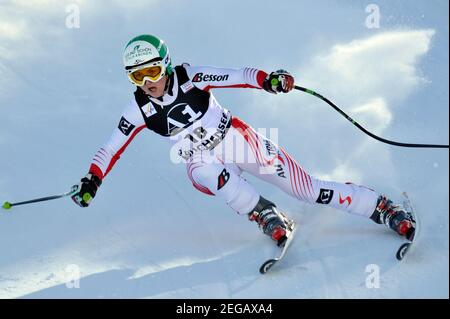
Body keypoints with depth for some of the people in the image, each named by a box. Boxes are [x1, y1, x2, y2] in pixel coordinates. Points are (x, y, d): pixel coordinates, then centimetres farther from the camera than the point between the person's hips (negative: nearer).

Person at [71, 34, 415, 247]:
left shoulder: (189, 78, -16)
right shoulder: (139, 109, -9)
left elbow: (236, 76, -23)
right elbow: (112, 148, -3)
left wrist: (267, 80, -40)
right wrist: (91, 181, -13)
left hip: (238, 140, -2)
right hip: (204, 163, 2)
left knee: (307, 188, -8)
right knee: (212, 176, -37)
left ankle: (384, 209, 1)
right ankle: (272, 221, -23)